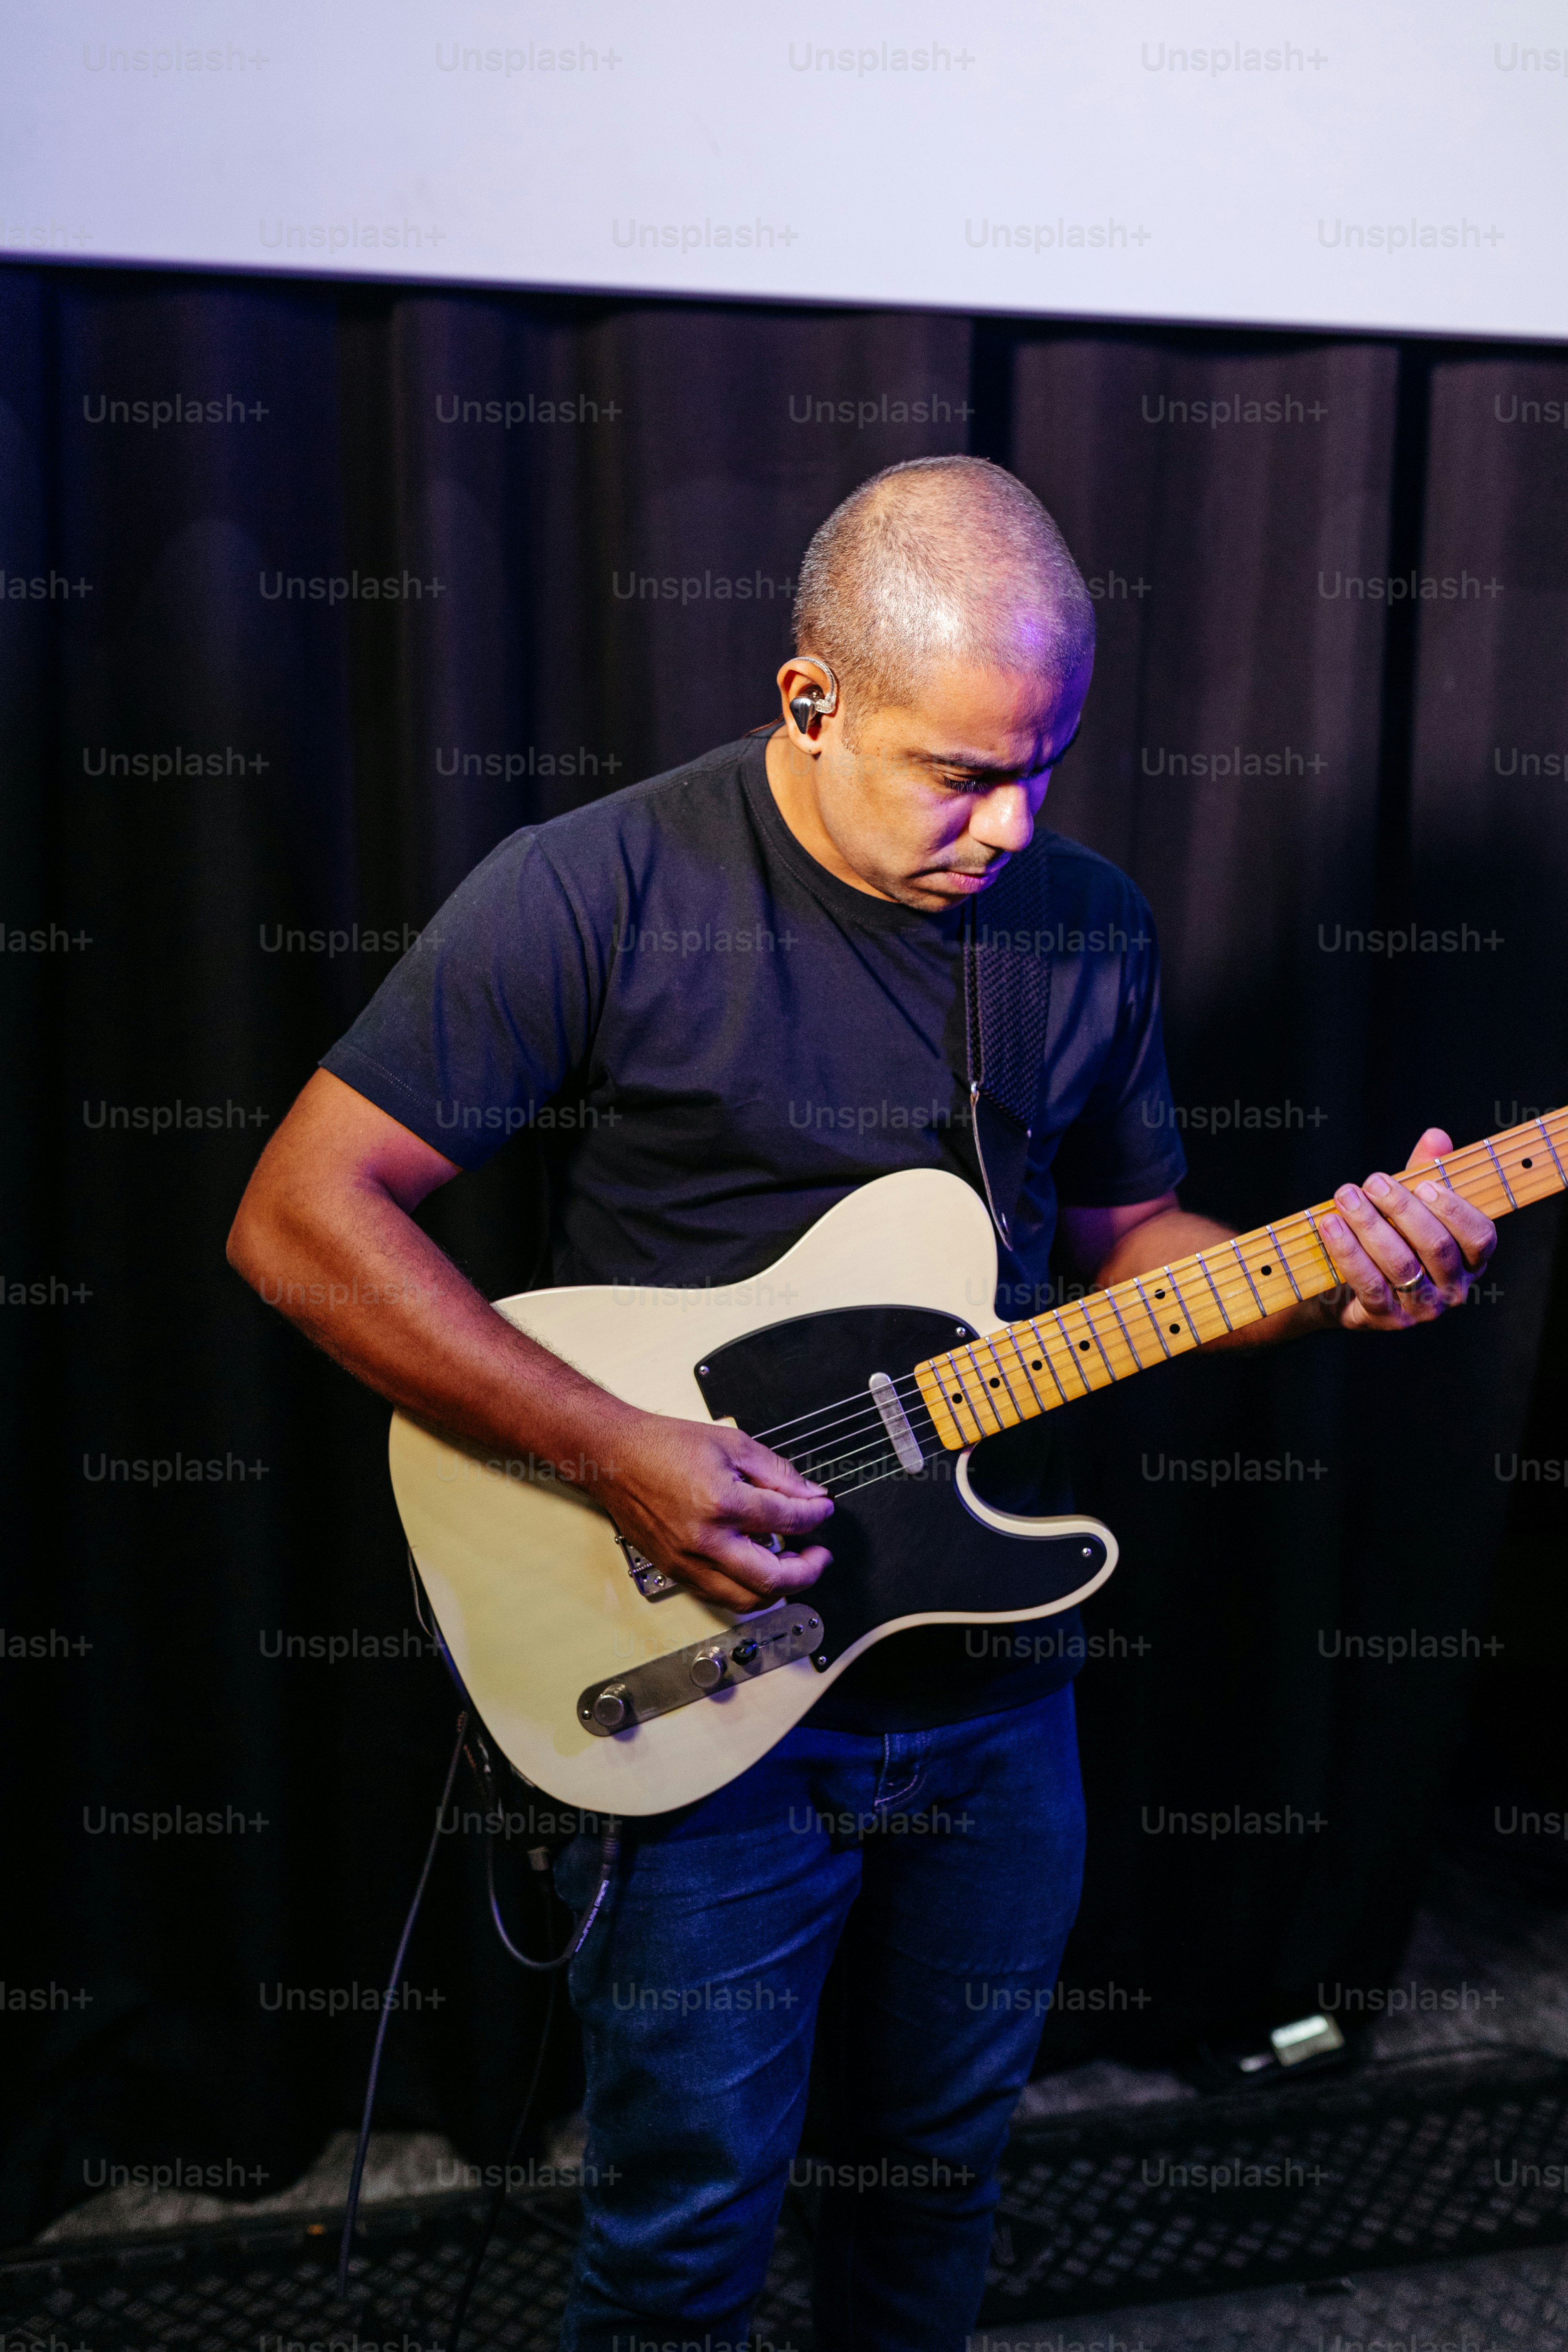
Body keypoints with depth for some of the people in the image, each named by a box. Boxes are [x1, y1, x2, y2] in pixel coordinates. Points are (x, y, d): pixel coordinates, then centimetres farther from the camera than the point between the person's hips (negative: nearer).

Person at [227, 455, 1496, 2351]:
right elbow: (302, 1214, -16)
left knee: (937, 2172, 24)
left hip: (996, 1685, 5)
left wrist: (1329, 1274, -8)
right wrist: (614, 1452, -23)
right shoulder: (597, 893, -16)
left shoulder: (1090, 929, 2)